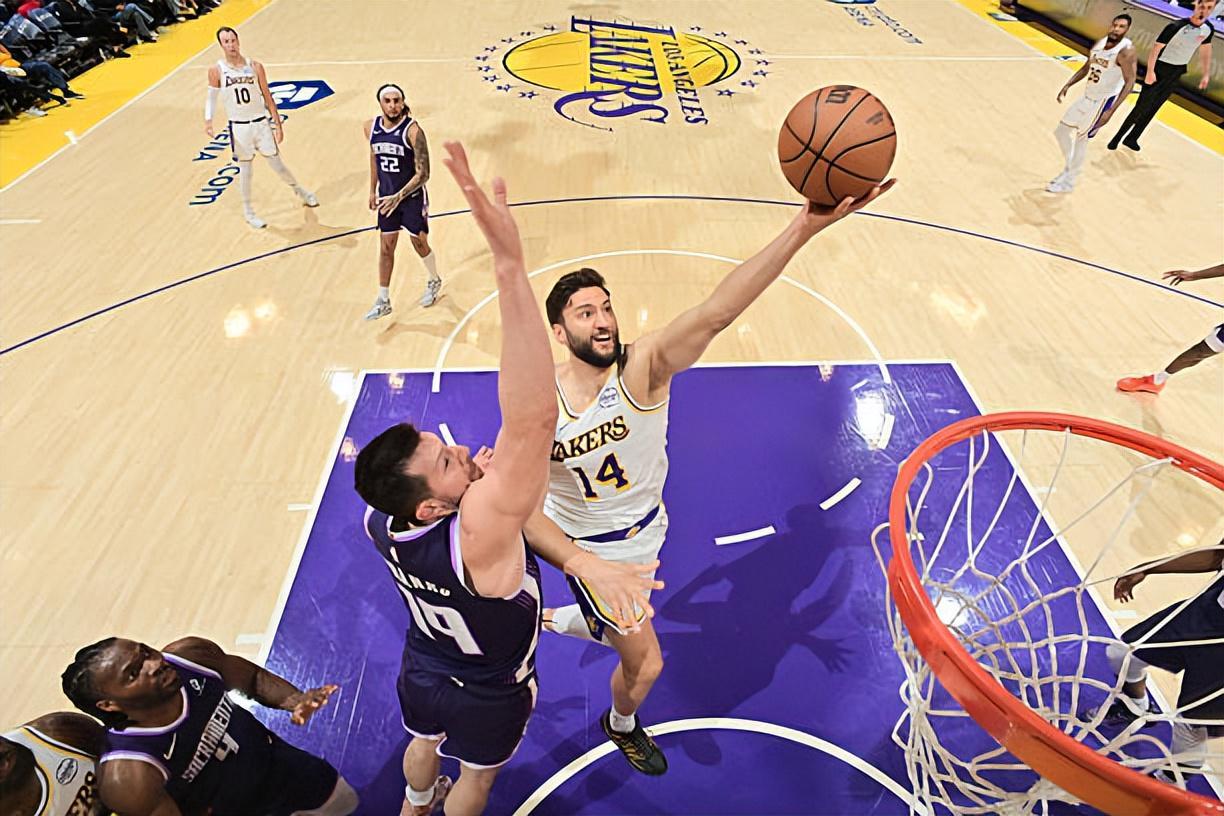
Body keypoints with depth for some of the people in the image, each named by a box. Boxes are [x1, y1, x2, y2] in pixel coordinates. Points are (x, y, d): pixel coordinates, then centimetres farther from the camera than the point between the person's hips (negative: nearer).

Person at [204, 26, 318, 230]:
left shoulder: (255, 66, -4)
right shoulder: (216, 71, -5)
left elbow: (267, 97, 2)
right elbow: (212, 96, 6)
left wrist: (278, 125, 0)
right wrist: (208, 120, -9)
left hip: (261, 123, 0)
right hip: (239, 127, 0)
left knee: (276, 165, 6)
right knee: (245, 168, 7)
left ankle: (299, 190, 35)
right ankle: (247, 211, 20)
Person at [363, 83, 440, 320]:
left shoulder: (412, 130, -20)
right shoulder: (371, 127, -3)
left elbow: (423, 174, -22)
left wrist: (399, 197, -28)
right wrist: (373, 190, 16)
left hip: (413, 197, -5)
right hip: (387, 196, 5)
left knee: (419, 243, 10)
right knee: (386, 248, 9)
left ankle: (434, 282, 40)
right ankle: (383, 301, 19)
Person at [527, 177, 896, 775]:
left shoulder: (643, 366, -27)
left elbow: (715, 312, -46)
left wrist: (804, 227, -60)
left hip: (645, 530, 3)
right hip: (589, 545, -2)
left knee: (623, 625, 30)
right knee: (645, 663, 9)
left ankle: (554, 620, 66)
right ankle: (622, 725, 48)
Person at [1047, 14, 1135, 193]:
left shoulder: (1126, 50, -20)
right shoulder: (1099, 43, 2)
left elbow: (1129, 82, -22)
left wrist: (1111, 111, -30)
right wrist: (1068, 85, 4)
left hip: (1103, 101, -8)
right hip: (1088, 96, 8)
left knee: (1081, 139, -5)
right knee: (1062, 130, 13)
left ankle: (1068, 182, 6)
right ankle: (1069, 169, 29)